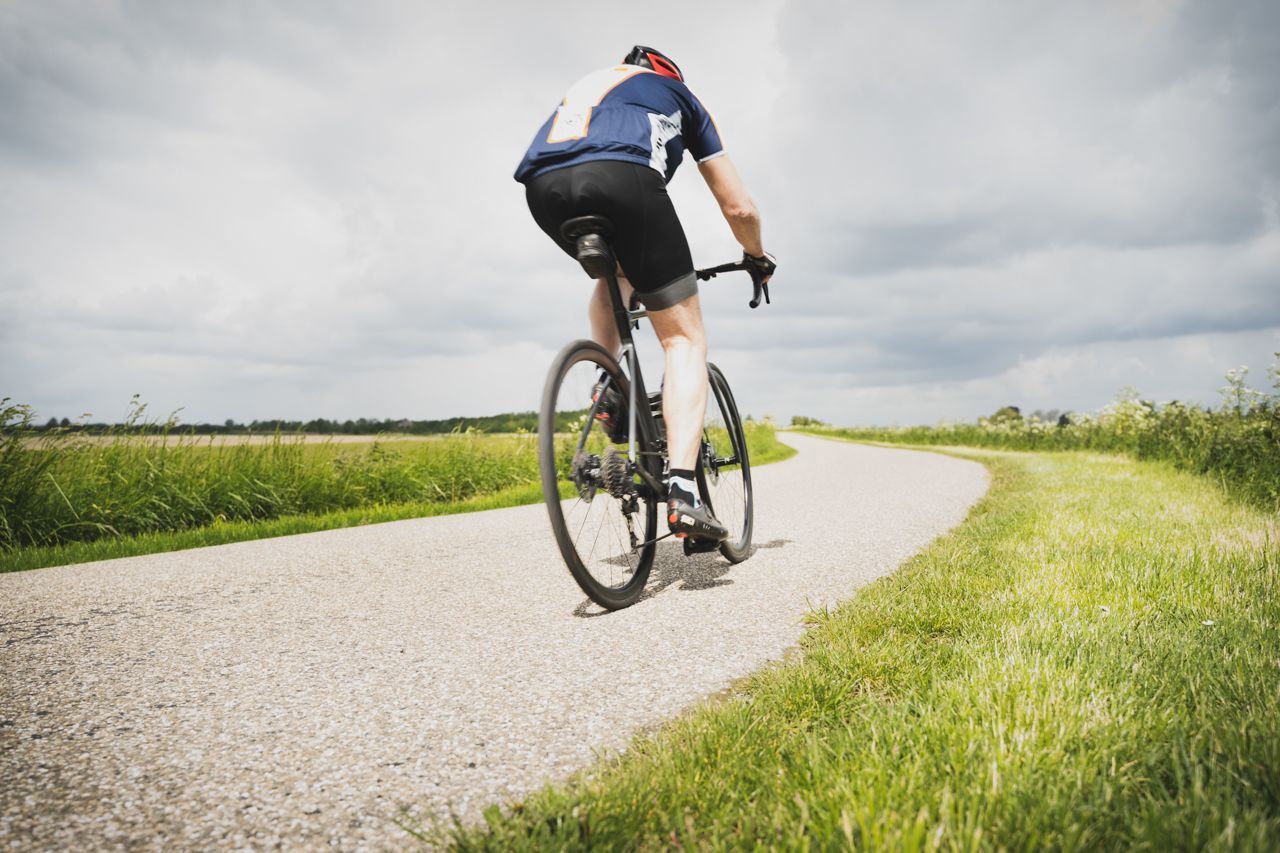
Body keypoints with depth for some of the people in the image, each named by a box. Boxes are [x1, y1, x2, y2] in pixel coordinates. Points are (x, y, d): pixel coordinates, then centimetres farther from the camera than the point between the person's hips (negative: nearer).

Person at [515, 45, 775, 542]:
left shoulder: (586, 84, 44)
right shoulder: (679, 94, 34)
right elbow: (738, 208, 30)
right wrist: (757, 258, 51)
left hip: (543, 185, 4)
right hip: (623, 176, -4)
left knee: (613, 277, 36)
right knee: (684, 337, 6)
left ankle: (610, 389, 18)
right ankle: (682, 491, -8)